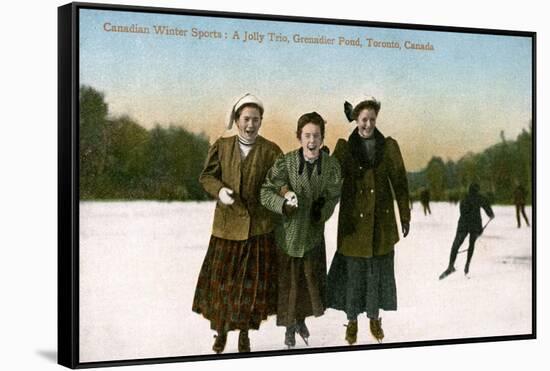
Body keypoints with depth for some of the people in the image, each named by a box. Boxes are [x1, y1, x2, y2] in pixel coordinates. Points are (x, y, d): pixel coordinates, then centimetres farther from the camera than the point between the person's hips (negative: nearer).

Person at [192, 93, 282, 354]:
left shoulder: (270, 151, -1)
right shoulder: (222, 147, 3)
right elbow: (206, 175, 5)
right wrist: (219, 190, -15)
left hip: (259, 227, -1)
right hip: (227, 225, 1)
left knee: (253, 281, 4)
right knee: (221, 279, 6)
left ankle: (244, 331, 21)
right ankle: (221, 330, 24)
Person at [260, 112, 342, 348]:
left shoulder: (331, 166, -9)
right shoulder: (284, 163, -15)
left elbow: (333, 197, 1)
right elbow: (266, 192, -12)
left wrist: (321, 209, -18)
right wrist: (283, 203, -30)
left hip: (313, 233, 2)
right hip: (287, 233, -2)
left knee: (312, 281, 13)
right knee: (287, 282, 8)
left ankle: (301, 319, 40)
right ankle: (290, 326, 30)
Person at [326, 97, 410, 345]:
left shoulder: (389, 146, 1)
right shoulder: (345, 147, -2)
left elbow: (399, 182, 5)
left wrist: (405, 216, 5)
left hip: (382, 219, 1)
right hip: (353, 219, -1)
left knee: (379, 269, 8)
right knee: (352, 269, 4)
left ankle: (374, 318, 26)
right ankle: (352, 320, 19)